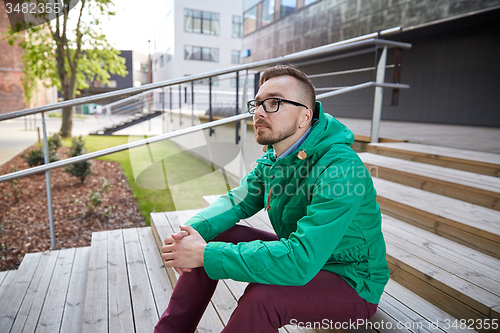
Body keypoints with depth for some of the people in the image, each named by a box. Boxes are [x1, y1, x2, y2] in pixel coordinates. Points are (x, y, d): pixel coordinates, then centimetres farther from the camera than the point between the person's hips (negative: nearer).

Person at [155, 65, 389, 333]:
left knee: (262, 296, -34)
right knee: (213, 235, -4)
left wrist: (207, 255, -33)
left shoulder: (340, 169, -31)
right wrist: (192, 230, -18)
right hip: (302, 253, 7)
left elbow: (299, 260, -37)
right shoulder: (274, 157, -2)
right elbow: (239, 200, 2)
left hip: (351, 282, -7)